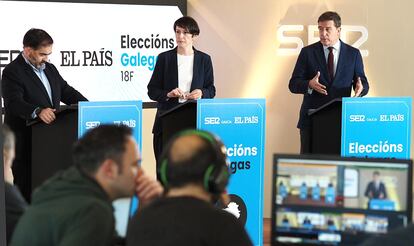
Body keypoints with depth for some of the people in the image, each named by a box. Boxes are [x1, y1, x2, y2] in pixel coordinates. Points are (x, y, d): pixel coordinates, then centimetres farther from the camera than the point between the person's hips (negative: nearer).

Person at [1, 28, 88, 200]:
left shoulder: (50, 69, 17)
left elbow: (67, 92, 19)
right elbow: (14, 103, -22)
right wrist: (38, 111, -39)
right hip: (25, 143, -7)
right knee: (27, 189, -4)